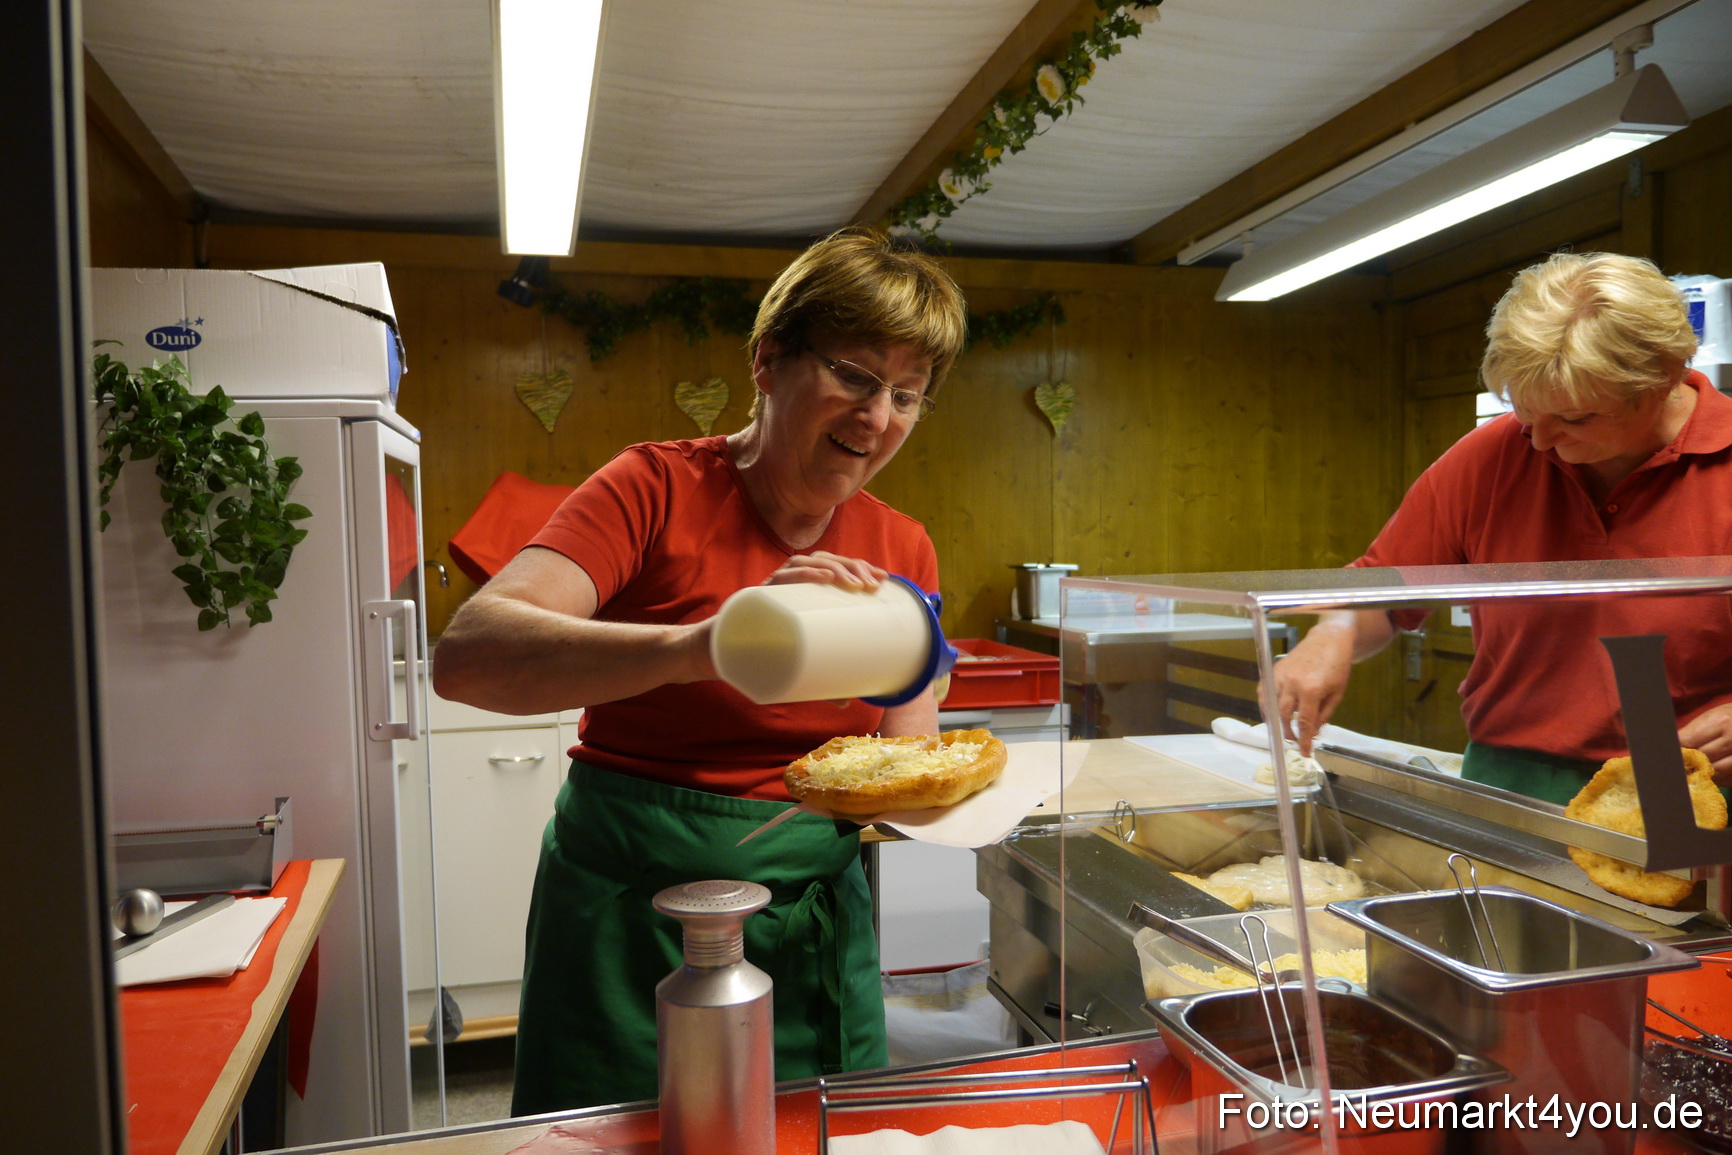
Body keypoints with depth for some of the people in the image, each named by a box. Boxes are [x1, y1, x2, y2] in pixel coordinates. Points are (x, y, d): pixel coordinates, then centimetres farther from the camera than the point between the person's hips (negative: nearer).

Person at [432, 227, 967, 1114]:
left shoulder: (904, 554, 0)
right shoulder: (660, 488, -13)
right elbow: (466, 658, -27)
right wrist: (697, 645, -42)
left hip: (816, 916, 4)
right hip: (631, 912, -3)